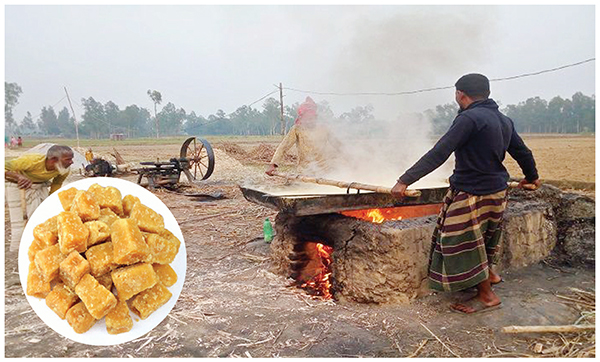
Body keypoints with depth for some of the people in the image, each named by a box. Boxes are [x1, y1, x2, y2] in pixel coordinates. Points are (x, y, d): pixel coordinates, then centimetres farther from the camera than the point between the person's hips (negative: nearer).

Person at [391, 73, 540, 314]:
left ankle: (487, 296, 14)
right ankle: (489, 274, 47)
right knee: (483, 237, 27)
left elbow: (438, 154, -28)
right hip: (497, 191, 10)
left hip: (471, 193, -9)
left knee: (464, 243, 2)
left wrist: (405, 181, -29)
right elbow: (523, 152, 18)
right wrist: (531, 176, 38)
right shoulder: (504, 120, 8)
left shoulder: (469, 118, -19)